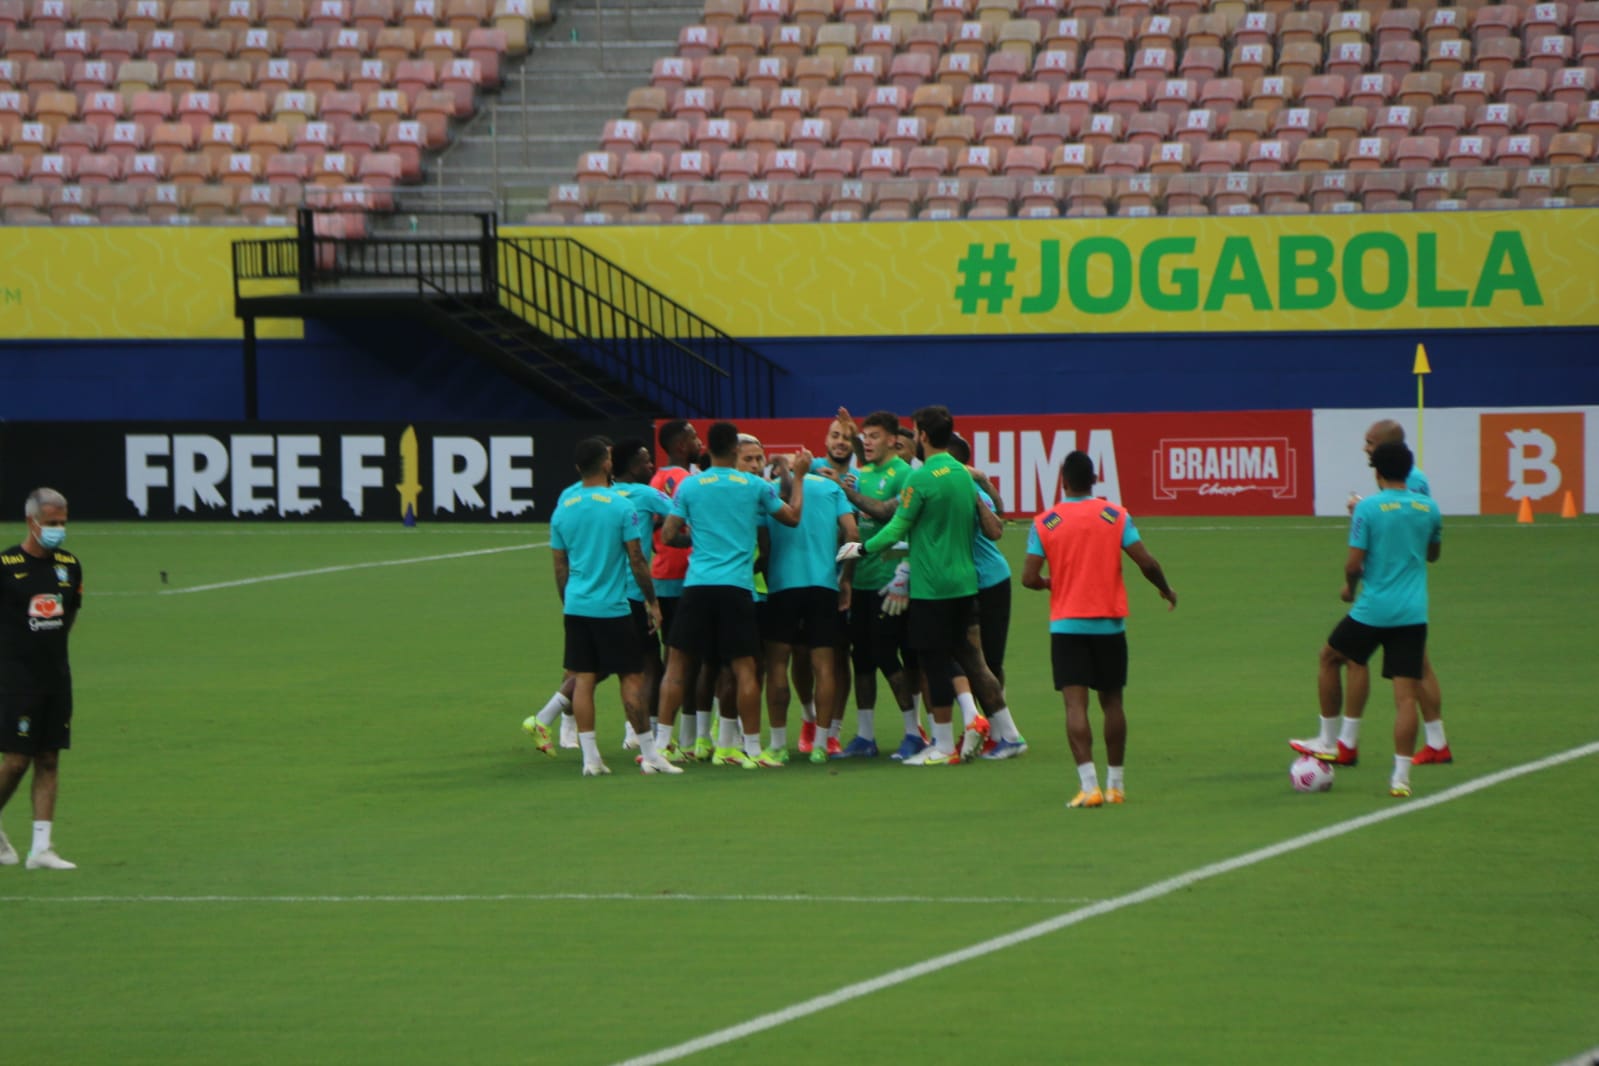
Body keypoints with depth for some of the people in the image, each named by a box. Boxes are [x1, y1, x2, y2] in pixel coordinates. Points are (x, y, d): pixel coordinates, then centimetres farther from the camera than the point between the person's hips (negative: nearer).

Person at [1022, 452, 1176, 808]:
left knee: (1075, 703, -6)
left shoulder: (1044, 523, -4)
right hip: (1110, 622, 2)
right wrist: (1165, 590, 14)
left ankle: (1089, 785, -19)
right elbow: (1146, 562, -6)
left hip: (1067, 624, -2)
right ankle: (1116, 783, 19)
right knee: (1112, 701, 14)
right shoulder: (1116, 516, -2)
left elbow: (1029, 578, -6)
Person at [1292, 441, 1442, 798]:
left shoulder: (1368, 507, -8)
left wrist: (1350, 586, 10)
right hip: (1413, 614, 3)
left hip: (1372, 609, -3)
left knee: (1329, 658, 23)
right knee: (1406, 695, 0)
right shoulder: (1428, 508, 5)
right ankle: (1401, 777, -7)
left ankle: (1328, 742, 28)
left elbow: (1354, 563, -10)